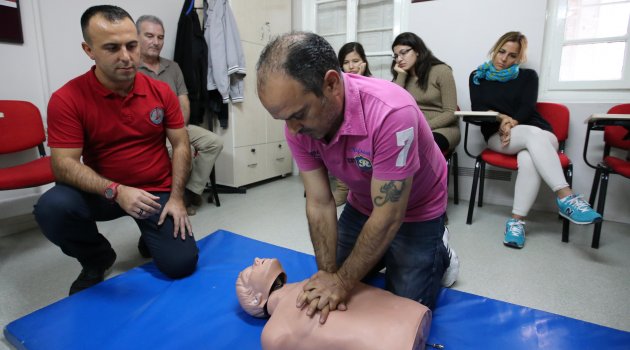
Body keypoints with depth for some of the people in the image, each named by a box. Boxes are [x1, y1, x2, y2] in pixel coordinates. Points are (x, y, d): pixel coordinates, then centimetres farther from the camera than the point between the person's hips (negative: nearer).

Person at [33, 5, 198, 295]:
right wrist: (116, 192, -31)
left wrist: (176, 198, -11)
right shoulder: (67, 99, -11)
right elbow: (64, 164, -15)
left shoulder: (161, 92, -4)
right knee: (51, 207, -31)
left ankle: (151, 235, 24)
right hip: (102, 192, 0)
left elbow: (181, 146, -2)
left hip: (157, 192, 0)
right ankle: (97, 260, 4)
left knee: (181, 264, -15)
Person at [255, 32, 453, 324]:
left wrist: (344, 282, -23)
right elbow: (319, 204, -15)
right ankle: (387, 252, 36)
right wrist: (329, 275, -19)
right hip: (362, 204, 5)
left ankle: (438, 254, 27)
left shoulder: (391, 113, -40)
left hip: (416, 209, -4)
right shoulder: (299, 125, -21)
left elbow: (388, 217, -31)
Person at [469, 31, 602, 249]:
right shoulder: (478, 77, 16)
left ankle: (517, 220, -37)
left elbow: (527, 107, -1)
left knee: (528, 159, -36)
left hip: (533, 131, 1)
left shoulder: (528, 76, 17)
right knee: (534, 135, -36)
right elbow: (477, 109, 1)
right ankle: (566, 198, -44)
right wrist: (501, 118, -17)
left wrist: (513, 123, -21)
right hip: (497, 135, -1)